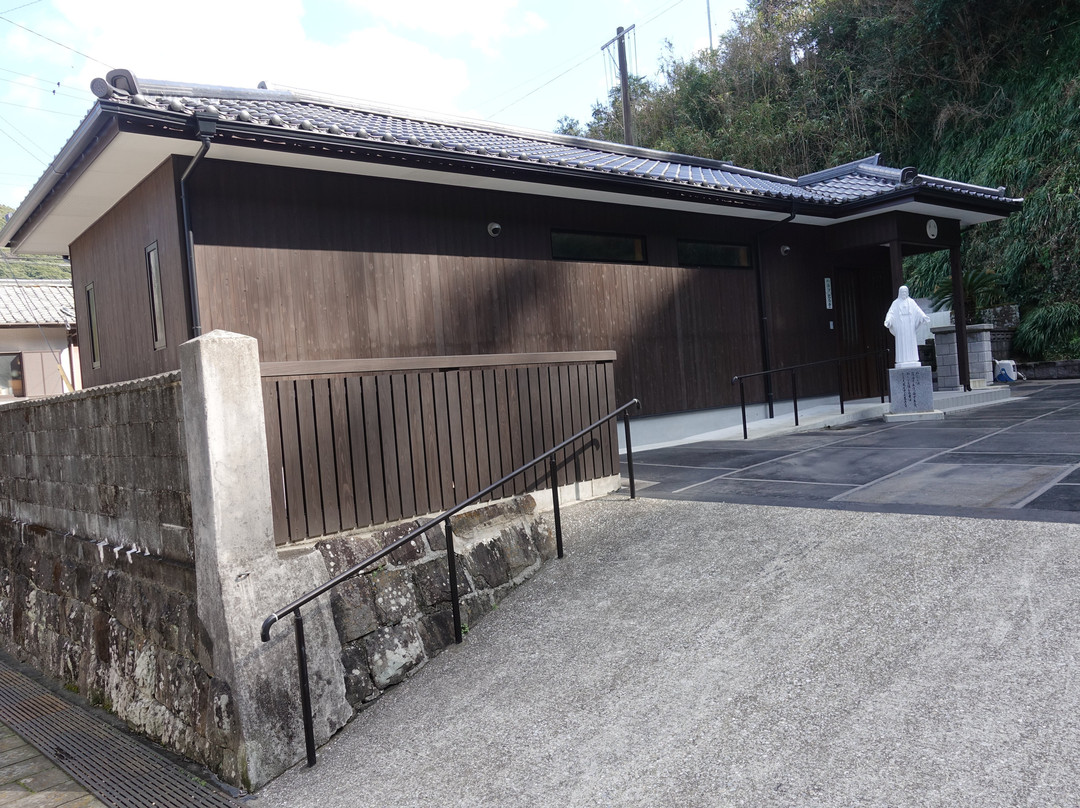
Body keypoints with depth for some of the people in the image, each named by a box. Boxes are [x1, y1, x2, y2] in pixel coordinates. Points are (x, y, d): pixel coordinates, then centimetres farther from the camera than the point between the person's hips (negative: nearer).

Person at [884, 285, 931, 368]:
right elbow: (891, 313, -4)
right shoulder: (895, 303, 7)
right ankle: (903, 361, -6)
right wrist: (887, 320, -23)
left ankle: (912, 360, 1)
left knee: (911, 342, 0)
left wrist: (924, 316, -17)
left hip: (910, 327, 2)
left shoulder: (911, 302, 11)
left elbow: (918, 310, 1)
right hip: (900, 326, -2)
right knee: (901, 343, -4)